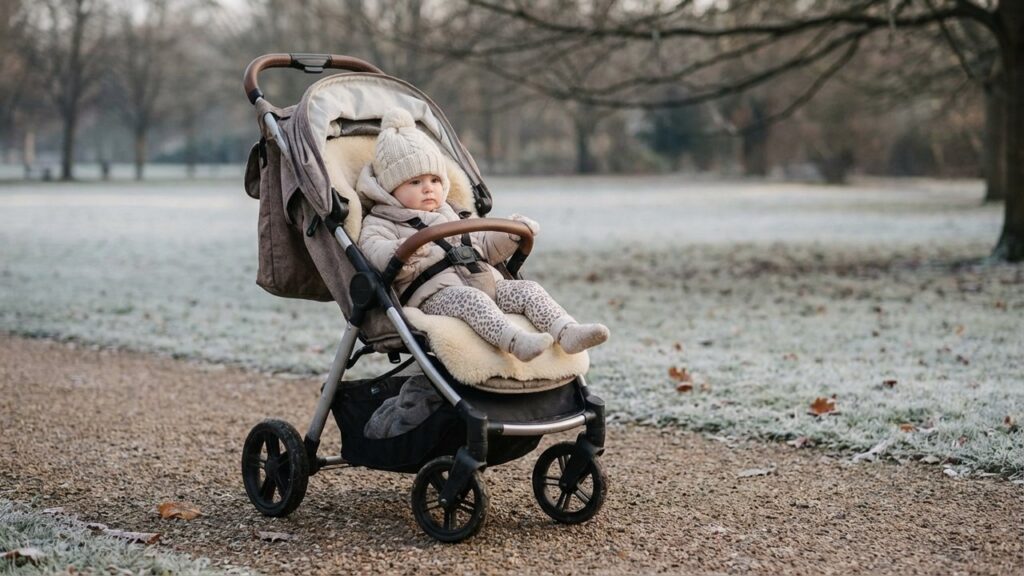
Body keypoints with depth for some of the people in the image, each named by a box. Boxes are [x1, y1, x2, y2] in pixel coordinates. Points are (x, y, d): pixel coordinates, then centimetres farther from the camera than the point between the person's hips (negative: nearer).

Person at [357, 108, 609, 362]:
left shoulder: (451, 216, 33)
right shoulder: (381, 224, 10)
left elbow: (485, 247, 37)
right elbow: (374, 250, -12)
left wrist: (512, 235, 17)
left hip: (487, 283, 7)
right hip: (436, 295, -7)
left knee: (527, 289, -13)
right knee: (468, 298, -36)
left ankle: (567, 332, -33)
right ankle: (514, 341, -58)